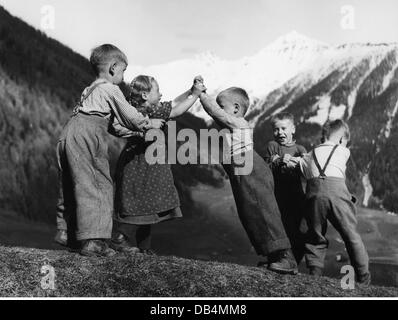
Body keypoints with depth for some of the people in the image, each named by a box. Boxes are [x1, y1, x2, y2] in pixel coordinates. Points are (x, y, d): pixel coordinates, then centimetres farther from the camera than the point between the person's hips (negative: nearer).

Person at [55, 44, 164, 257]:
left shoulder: (90, 90, 29)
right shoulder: (110, 89, 2)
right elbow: (129, 116, 4)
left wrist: (132, 132, 35)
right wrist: (149, 124, 20)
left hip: (67, 135, 10)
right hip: (86, 136, -10)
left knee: (71, 186, 17)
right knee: (98, 187, -10)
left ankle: (65, 232, 25)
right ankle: (92, 241, -14)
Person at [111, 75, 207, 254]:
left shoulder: (151, 109, 10)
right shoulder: (147, 110, -19)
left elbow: (173, 103, 18)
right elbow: (176, 111, -19)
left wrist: (192, 91, 10)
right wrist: (195, 94, -11)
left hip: (150, 166, 10)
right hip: (140, 164, -10)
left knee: (146, 206, 13)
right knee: (138, 205, -4)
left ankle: (143, 246, 21)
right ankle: (120, 239, 3)